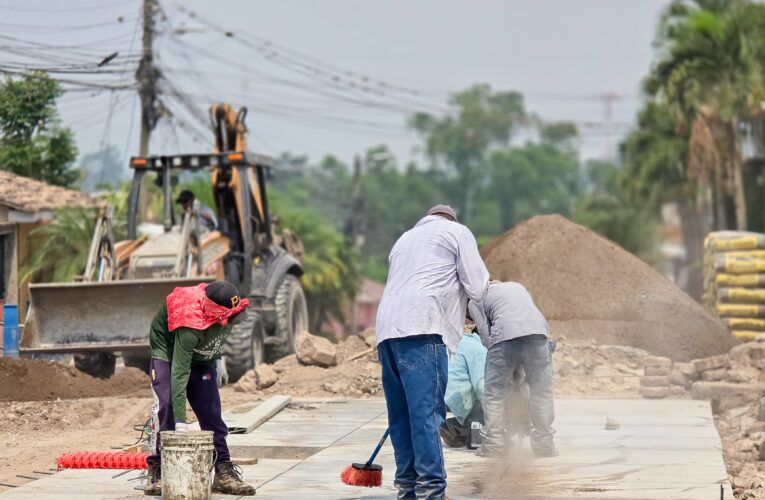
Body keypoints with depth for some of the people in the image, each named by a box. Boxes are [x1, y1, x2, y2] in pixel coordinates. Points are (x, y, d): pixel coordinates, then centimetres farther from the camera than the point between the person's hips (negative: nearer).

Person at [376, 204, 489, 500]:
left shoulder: (405, 238, 34)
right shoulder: (456, 232, 13)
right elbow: (477, 289, 7)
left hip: (387, 329, 7)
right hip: (420, 330, -7)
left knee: (401, 414, 9)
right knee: (428, 412, -13)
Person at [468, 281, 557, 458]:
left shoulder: (475, 301, 21)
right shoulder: (517, 286, 35)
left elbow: (486, 336, 11)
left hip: (505, 336, -3)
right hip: (538, 331, 3)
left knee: (494, 393, 7)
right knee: (542, 392, 9)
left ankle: (492, 444, 6)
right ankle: (544, 444, 10)